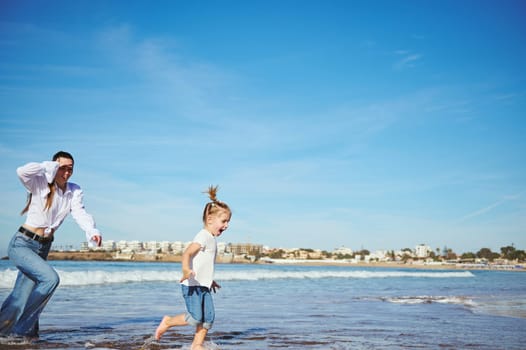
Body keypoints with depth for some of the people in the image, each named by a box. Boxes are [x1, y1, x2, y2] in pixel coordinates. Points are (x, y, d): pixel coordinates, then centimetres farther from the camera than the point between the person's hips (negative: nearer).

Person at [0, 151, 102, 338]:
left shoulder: (74, 191, 5)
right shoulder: (40, 183, -9)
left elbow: (80, 214, -11)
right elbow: (22, 172, -30)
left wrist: (92, 231, -30)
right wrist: (49, 166, -21)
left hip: (43, 249, 6)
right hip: (21, 244, -6)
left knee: (22, 297, 5)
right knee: (50, 278, -22)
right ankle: (21, 327, -8)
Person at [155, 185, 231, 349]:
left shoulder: (212, 239, 17)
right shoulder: (203, 236, -13)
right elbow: (187, 253, -26)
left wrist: (210, 281, 37)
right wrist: (186, 270, -44)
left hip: (203, 286, 9)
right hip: (192, 285, -9)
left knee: (209, 317, 2)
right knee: (195, 317, -12)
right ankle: (167, 322, 10)